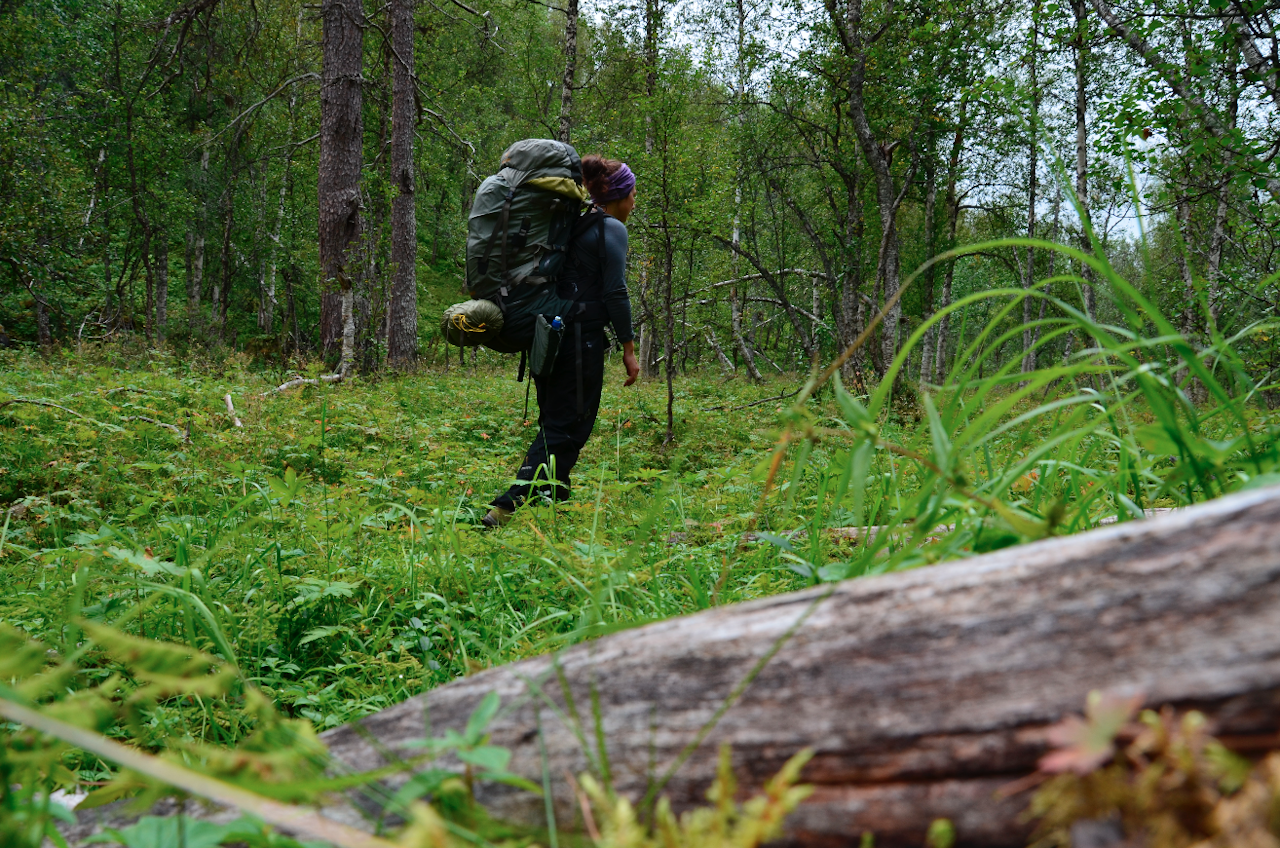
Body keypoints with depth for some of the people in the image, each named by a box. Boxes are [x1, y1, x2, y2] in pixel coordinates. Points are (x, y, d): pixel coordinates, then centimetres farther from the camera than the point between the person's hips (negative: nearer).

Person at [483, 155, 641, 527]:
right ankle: (506, 507, -16)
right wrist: (628, 348, -7)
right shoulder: (612, 229, -7)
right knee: (567, 429, -7)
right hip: (581, 337, -9)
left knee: (554, 423, 16)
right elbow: (615, 292, -12)